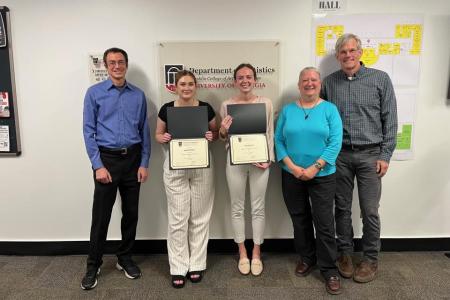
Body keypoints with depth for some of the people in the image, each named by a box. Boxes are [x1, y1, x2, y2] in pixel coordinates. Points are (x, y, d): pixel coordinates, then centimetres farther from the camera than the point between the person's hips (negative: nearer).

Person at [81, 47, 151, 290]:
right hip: (107, 158, -2)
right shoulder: (94, 93, 0)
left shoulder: (138, 95, 6)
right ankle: (93, 265, 21)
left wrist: (144, 163, 0)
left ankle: (125, 258, 29)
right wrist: (98, 165, -11)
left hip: (133, 158, 3)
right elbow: (89, 131, -4)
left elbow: (144, 131, 6)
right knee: (101, 215, 3)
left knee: (131, 212, 10)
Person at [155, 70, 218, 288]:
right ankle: (178, 268, 18)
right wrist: (163, 138, -14)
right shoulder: (167, 109, -2)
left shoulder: (206, 108, -1)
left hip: (202, 167, 1)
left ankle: (196, 264, 25)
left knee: (200, 217, 9)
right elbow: (157, 134, 8)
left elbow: (216, 132, 9)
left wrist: (211, 136, -13)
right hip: (175, 168, -1)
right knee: (177, 219, 3)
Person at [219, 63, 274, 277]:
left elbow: (270, 134, 4)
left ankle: (256, 253, 25)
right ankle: (242, 253, 27)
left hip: (259, 160, 0)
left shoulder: (265, 103, 1)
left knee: (258, 208, 8)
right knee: (237, 208, 9)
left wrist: (269, 159, -6)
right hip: (235, 161, 0)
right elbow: (223, 138, 8)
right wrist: (223, 131, -15)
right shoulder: (227, 104, 1)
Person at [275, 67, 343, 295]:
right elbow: (278, 140, 0)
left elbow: (335, 142, -9)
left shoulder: (330, 109, -1)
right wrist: (291, 166, -13)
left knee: (324, 222, 1)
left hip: (323, 176, -2)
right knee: (299, 220, 14)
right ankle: (306, 258, 33)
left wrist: (315, 168, -17)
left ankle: (329, 269, 17)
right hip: (291, 176, 2)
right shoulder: (287, 110, 4)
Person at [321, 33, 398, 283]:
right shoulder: (329, 83, 5)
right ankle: (344, 253, 28)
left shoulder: (380, 79, 1)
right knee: (342, 207, 11)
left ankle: (371, 259, 22)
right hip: (339, 154, 2)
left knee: (369, 211, 4)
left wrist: (385, 155, -5)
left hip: (370, 154, -1)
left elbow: (390, 120, 0)